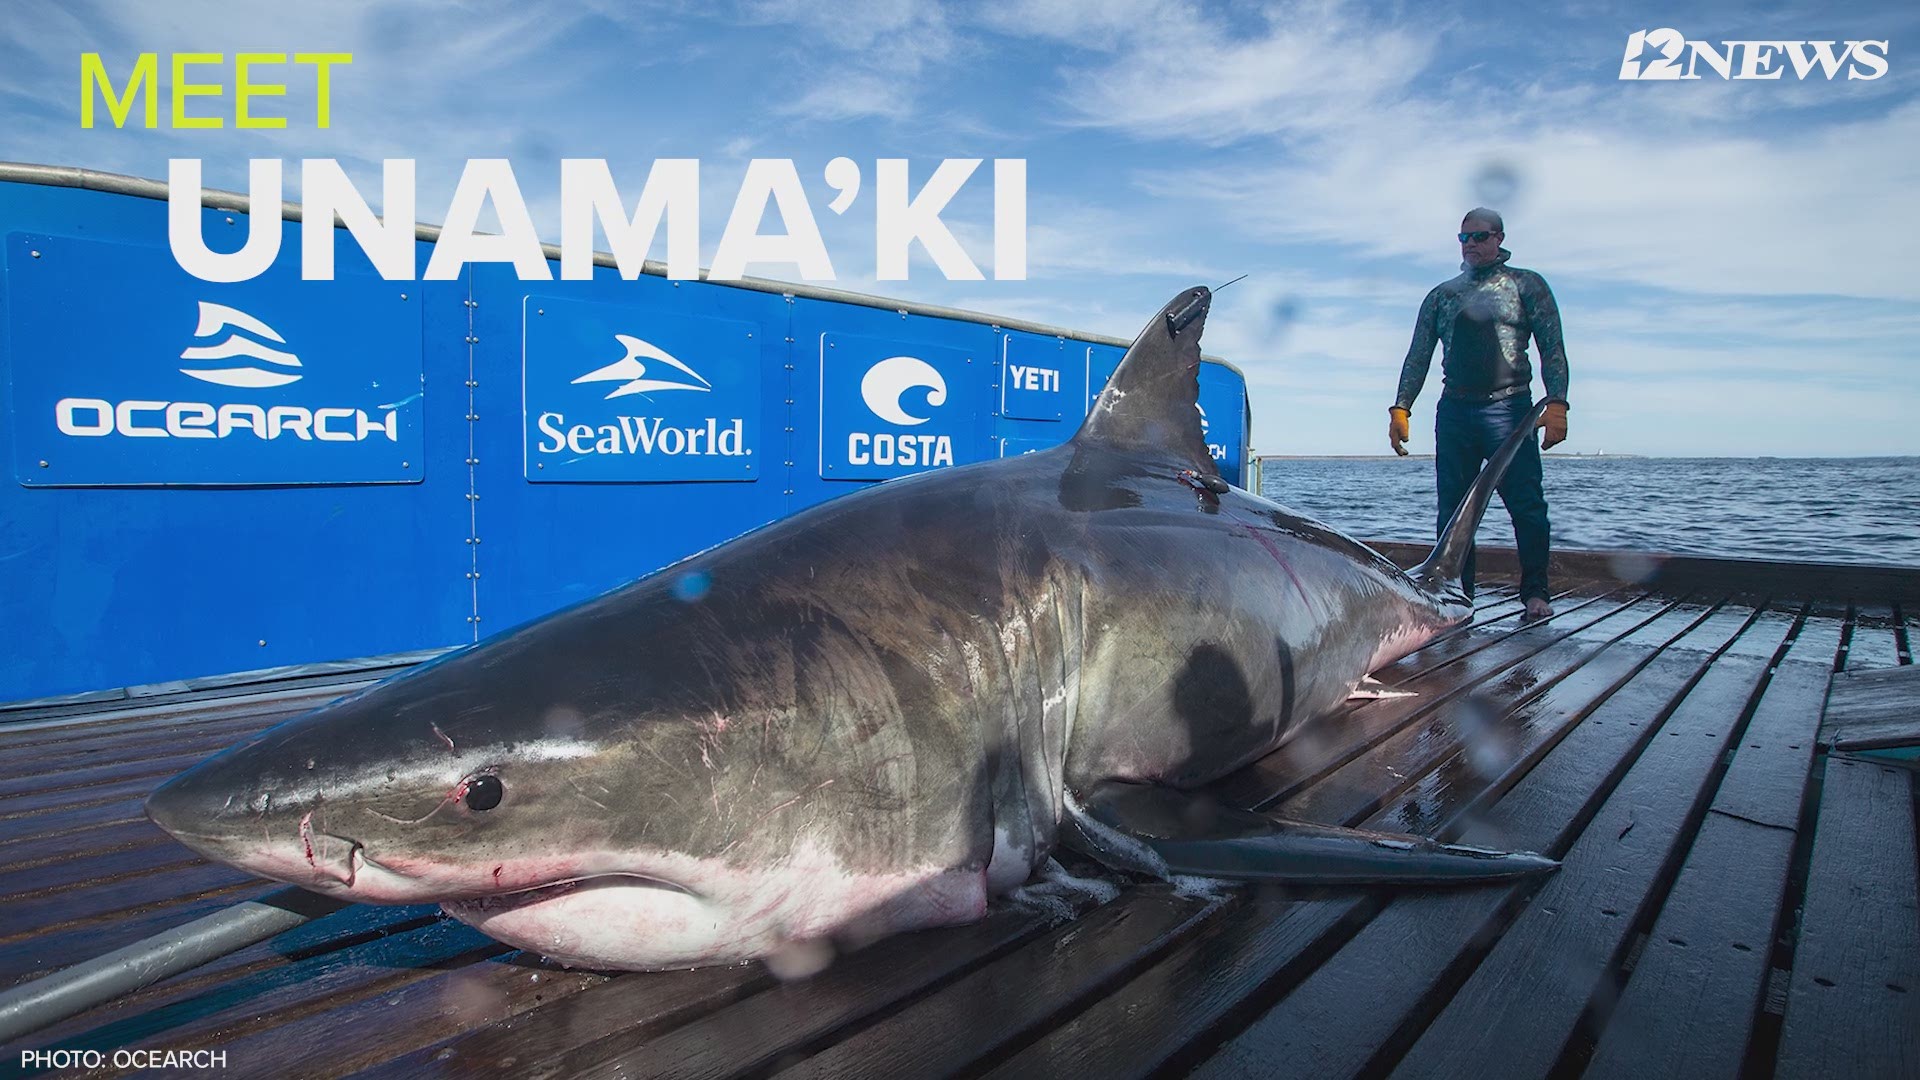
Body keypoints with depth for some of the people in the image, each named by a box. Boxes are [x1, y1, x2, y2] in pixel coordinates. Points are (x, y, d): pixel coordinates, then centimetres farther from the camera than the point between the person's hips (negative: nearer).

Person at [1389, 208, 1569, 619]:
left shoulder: (1526, 285, 10)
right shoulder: (1441, 295, 18)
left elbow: (1552, 348, 3)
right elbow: (1418, 356, 14)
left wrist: (1557, 403, -10)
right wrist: (1401, 407, 1)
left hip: (1509, 408, -2)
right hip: (1454, 411, 3)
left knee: (1526, 505, -5)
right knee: (1452, 509, 0)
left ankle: (1535, 593, 5)